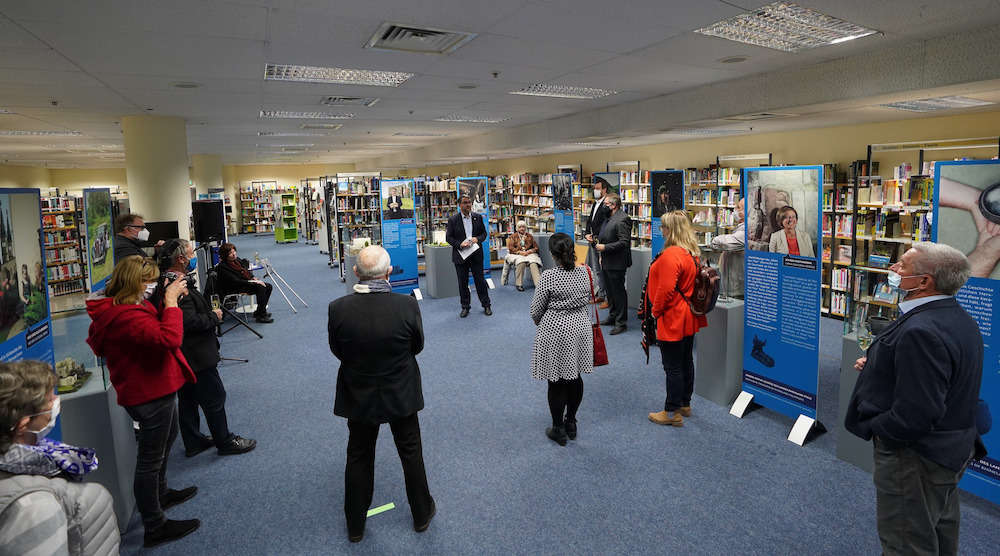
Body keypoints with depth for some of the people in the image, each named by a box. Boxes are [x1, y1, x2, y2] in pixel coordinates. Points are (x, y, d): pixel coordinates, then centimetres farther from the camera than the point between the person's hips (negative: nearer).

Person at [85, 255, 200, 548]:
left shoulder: (124, 307, 4)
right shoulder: (125, 315, -29)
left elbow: (156, 326, 13)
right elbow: (169, 338, -40)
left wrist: (169, 299, 0)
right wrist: (170, 301, -30)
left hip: (155, 388, 11)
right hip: (150, 393, -11)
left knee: (166, 438, 30)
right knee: (150, 458, 3)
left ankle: (161, 493, 52)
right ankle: (155, 528, 18)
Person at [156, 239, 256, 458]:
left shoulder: (165, 283, 8)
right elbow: (189, 322, -31)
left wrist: (210, 314, 9)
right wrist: (214, 317, -17)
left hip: (181, 357, 10)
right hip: (195, 356, -10)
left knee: (187, 399, 19)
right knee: (215, 398, 4)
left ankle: (193, 442, 32)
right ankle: (225, 441, 18)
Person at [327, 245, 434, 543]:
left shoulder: (338, 308, -21)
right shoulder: (407, 305, -24)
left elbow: (337, 350, -5)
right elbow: (417, 345, -7)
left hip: (358, 396, 1)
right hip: (401, 394, -1)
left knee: (358, 458, 19)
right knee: (411, 453, 19)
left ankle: (355, 526, 36)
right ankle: (422, 513, 38)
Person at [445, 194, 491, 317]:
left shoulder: (478, 217, 4)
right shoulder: (453, 219, -2)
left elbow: (484, 233, 10)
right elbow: (448, 237, -2)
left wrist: (477, 239, -11)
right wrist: (460, 244, -17)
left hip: (476, 254, 1)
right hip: (461, 254, -1)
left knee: (480, 280, 7)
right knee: (463, 282, 7)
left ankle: (486, 305, 19)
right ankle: (465, 307, 19)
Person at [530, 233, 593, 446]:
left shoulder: (548, 277, -18)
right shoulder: (585, 273, -4)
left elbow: (535, 310, -10)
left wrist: (539, 323, 10)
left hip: (555, 332, -5)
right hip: (580, 328, 5)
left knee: (556, 381, 7)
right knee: (575, 377, 17)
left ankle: (559, 429, 19)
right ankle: (571, 423, 31)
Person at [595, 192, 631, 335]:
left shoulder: (622, 219, -17)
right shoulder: (609, 218, 13)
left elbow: (624, 242, -22)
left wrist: (605, 247, -21)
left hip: (616, 264, -10)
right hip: (607, 263, 10)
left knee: (618, 292, -1)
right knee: (610, 291, 19)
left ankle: (621, 322, 7)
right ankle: (613, 316, 32)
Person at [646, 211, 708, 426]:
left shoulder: (670, 255, -23)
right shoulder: (692, 252, 7)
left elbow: (665, 289, -27)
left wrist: (655, 311, -12)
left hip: (672, 320, -10)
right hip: (689, 318, 10)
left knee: (672, 367, 0)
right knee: (686, 362, 19)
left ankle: (672, 412, 11)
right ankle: (685, 404, 33)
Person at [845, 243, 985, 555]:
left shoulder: (921, 332, -31)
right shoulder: (959, 318, 2)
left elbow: (915, 415, -33)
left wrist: (873, 427, -16)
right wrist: (878, 366, 3)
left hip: (914, 458, -10)